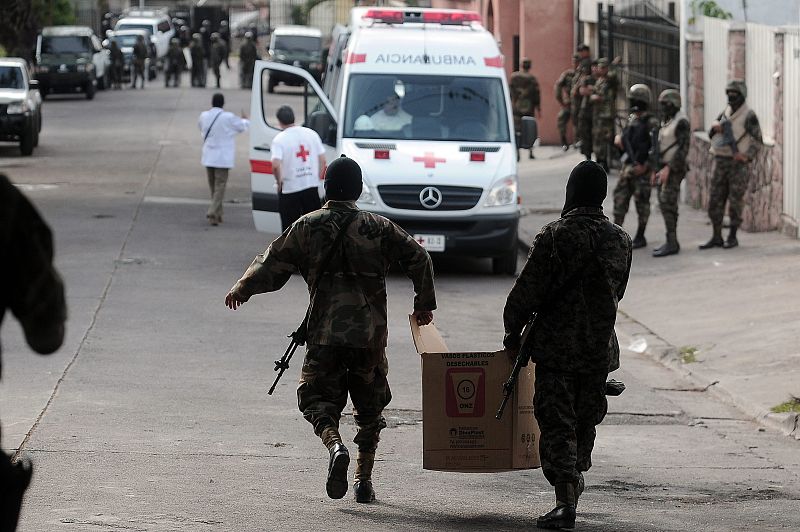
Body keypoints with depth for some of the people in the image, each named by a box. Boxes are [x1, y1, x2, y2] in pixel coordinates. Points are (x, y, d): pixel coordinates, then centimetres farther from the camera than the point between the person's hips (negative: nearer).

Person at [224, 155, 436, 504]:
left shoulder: (307, 227, 2)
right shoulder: (378, 227, 4)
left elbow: (273, 262, 5)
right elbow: (418, 258, 3)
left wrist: (243, 288, 21)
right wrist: (424, 304, 15)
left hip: (324, 334, -1)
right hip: (370, 333, 1)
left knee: (319, 399, 5)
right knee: (370, 406, 14)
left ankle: (335, 446, -26)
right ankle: (364, 479, 13)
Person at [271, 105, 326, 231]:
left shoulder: (279, 139, -11)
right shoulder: (312, 134, 3)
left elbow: (276, 165, -23)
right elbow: (322, 160, 5)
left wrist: (279, 181, -6)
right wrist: (317, 178, 14)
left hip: (289, 188, -4)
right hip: (311, 187, 4)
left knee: (290, 226, 4)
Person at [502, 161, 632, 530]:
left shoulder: (555, 236, -13)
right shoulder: (620, 240, 3)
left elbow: (527, 291, -11)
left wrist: (513, 332, 3)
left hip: (557, 347, -4)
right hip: (600, 348, 4)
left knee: (557, 424, -4)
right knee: (585, 423, 19)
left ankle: (565, 502, -15)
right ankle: (574, 482, 32)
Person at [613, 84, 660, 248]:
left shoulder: (651, 123, -11)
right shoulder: (631, 119, 13)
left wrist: (645, 165, -19)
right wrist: (619, 139, 3)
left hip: (642, 168, -7)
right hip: (627, 167, 7)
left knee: (641, 201, 0)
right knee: (620, 198, 4)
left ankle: (640, 237, 8)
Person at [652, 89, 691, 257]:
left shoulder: (681, 122, -14)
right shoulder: (666, 122, 16)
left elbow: (683, 149, -20)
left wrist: (668, 169, -24)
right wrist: (655, 170, 17)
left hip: (674, 169, -10)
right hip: (664, 168, 10)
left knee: (667, 204, -14)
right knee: (666, 205, 9)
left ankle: (671, 242, -14)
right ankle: (671, 242, 12)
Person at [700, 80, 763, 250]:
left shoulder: (749, 115, -6)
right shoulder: (725, 113, 14)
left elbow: (757, 141, -9)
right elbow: (711, 135, 17)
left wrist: (747, 156, -23)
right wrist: (715, 127, -5)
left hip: (737, 164, -6)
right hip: (720, 162, 6)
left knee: (735, 202, -2)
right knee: (715, 201, 4)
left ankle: (732, 237, 7)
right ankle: (716, 238, 10)